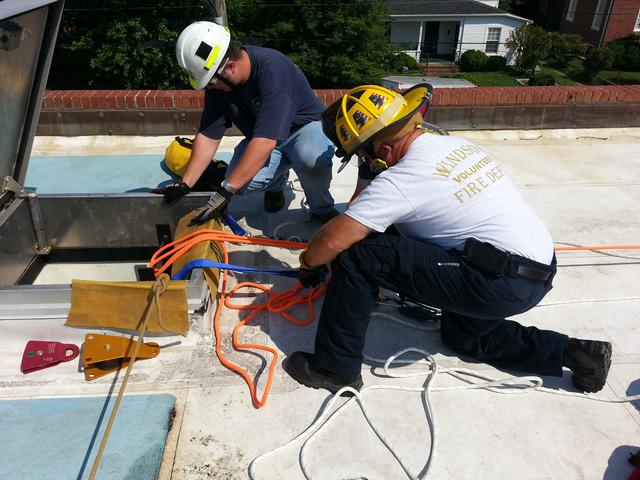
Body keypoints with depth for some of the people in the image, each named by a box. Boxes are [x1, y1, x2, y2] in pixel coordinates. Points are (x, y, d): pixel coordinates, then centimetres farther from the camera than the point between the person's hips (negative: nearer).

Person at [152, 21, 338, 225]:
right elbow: (208, 136, -5)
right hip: (262, 138, 6)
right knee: (239, 182, -24)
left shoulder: (273, 70, -32)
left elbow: (265, 142, -38)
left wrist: (226, 190, -37)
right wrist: (184, 184, -9)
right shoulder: (218, 83, -11)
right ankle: (276, 182, 12)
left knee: (311, 157, -40)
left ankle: (323, 210, -9)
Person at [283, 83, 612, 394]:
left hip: (502, 284, -9)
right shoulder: (456, 144, 10)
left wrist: (308, 264, 5)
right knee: (461, 334, 34)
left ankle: (335, 368, 3)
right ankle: (575, 352, 25)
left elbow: (333, 240, -18)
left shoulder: (401, 179, -16)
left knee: (357, 257, -12)